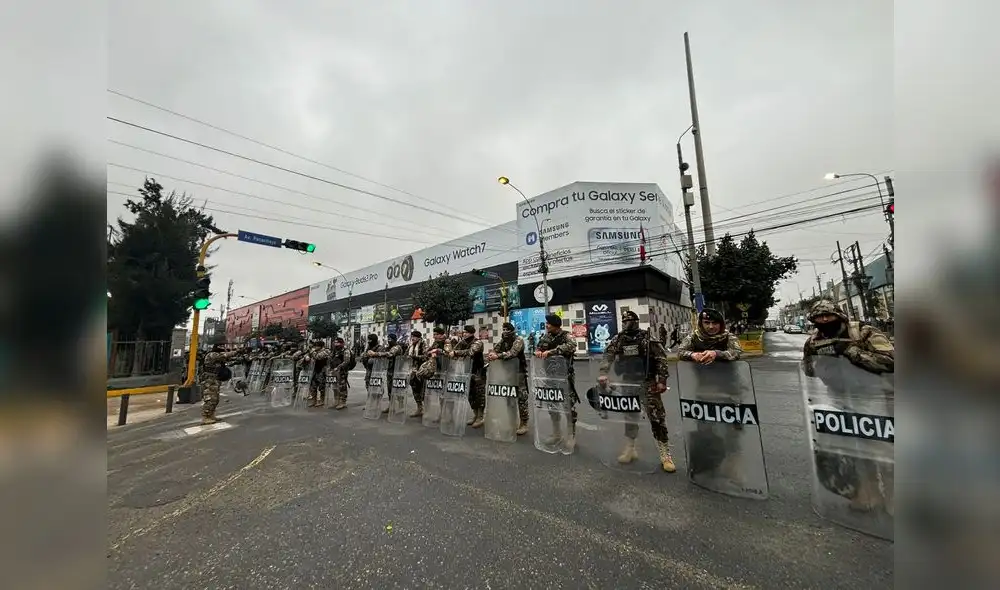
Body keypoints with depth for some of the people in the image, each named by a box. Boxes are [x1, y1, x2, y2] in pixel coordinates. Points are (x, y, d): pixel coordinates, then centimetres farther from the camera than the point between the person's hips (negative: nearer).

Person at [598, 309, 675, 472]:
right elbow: (607, 358, -3)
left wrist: (662, 380, -13)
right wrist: (602, 374, -17)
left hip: (648, 383, -4)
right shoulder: (618, 340, 3)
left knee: (657, 417, -4)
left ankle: (665, 454, 6)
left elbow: (661, 359, -7)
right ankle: (630, 448, 25)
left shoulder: (648, 338, -6)